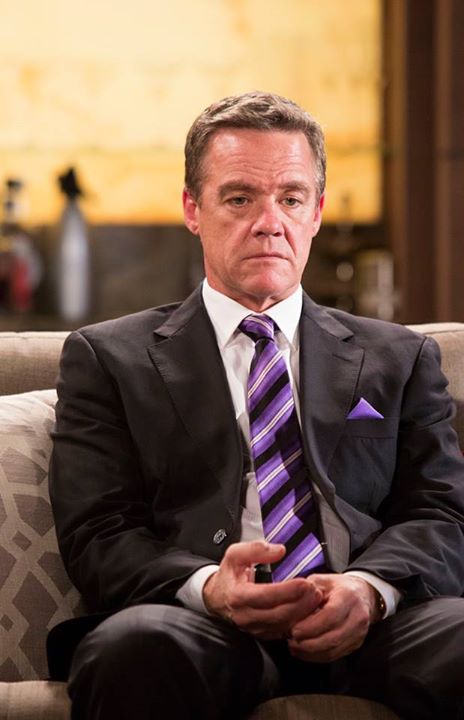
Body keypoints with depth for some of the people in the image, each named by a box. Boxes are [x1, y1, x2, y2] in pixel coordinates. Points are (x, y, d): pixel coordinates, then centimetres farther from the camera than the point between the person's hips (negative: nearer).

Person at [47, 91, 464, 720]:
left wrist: (370, 586, -12)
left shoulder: (399, 358, 23)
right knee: (138, 648, -36)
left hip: (370, 622, 1)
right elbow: (98, 534, 6)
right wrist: (206, 587, -16)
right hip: (201, 625, -1)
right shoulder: (109, 359, 17)